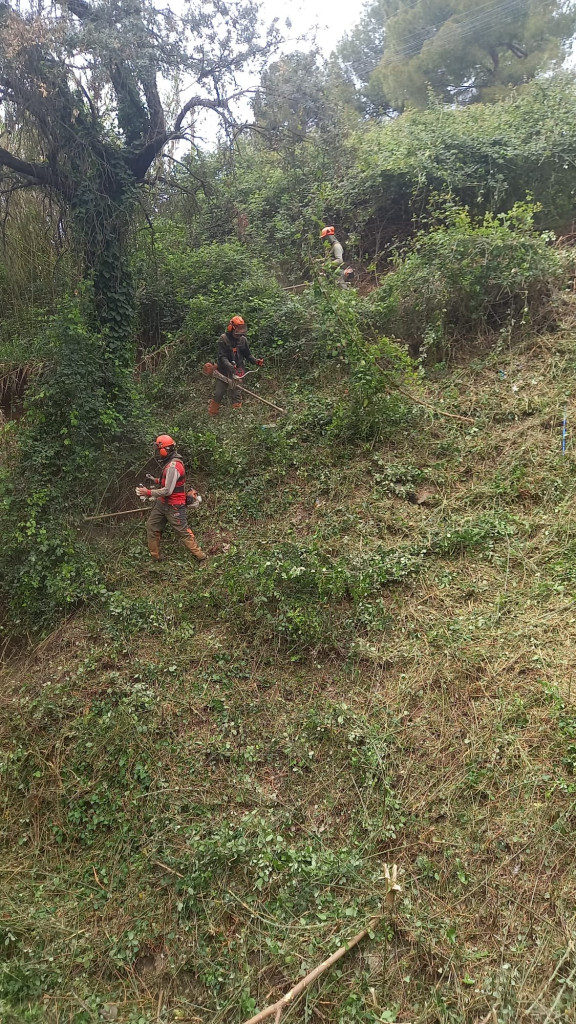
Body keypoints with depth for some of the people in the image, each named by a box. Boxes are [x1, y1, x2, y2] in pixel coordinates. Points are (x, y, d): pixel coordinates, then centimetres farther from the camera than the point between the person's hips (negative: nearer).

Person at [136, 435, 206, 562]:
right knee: (151, 526, 15)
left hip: (174, 506, -10)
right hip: (163, 503, 10)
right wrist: (155, 480, 7)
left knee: (183, 532, -2)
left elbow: (168, 490, -26)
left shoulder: (173, 466, -25)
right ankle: (155, 557, 25)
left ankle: (200, 556, 9)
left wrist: (148, 492, -20)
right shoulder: (170, 463, 7)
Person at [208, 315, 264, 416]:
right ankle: (212, 415, 16)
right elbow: (222, 356, -19)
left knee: (237, 394, 3)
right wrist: (230, 366, -35)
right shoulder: (223, 339, -13)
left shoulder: (243, 340, -1)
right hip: (224, 370, -2)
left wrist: (256, 361, -9)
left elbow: (248, 354, 8)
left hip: (238, 370, 2)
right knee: (218, 394, 3)